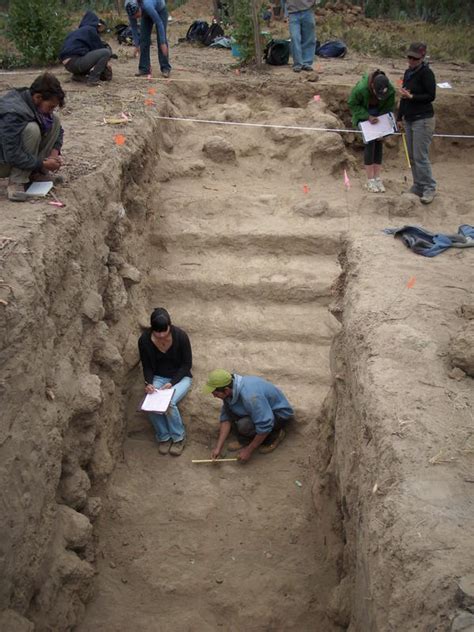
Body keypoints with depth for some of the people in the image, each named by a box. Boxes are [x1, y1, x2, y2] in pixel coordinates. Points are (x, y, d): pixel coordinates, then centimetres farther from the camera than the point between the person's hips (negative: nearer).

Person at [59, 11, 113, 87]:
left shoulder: (80, 30, 27)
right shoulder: (91, 30, 0)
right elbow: (98, 48, 2)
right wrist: (106, 62, 15)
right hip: (75, 61, -9)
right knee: (106, 52, -11)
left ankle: (78, 75, 14)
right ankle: (93, 79, -15)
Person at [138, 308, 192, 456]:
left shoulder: (181, 336, -22)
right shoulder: (144, 340, -16)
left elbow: (187, 364, -13)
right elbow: (147, 366, -3)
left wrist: (172, 383, -23)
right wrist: (148, 383, -22)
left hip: (180, 377, -2)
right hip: (158, 377, 3)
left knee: (169, 403, -29)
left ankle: (179, 437, -4)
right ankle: (164, 437, -3)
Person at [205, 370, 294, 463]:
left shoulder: (250, 396, -38)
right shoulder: (231, 389, -11)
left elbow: (265, 426, -33)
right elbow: (226, 417, -5)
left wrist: (249, 451, -21)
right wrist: (218, 447, -11)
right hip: (261, 409, 8)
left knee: (245, 424, -32)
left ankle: (274, 435, -5)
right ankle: (243, 440, 3)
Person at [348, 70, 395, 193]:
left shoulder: (390, 90, -25)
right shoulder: (361, 88, -33)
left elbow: (388, 108, -10)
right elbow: (352, 104, -17)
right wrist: (367, 116, -26)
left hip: (379, 115, 3)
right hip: (364, 114, -3)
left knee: (378, 143, 0)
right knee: (369, 143, -10)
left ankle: (377, 178, 7)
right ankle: (370, 180, -4)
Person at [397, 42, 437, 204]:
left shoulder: (426, 73, -11)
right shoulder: (408, 72, 13)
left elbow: (431, 96, -14)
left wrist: (411, 97, -22)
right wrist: (399, 116, 22)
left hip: (423, 119, -8)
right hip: (409, 120, 8)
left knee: (420, 156, -9)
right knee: (412, 157, 9)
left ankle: (430, 188, 1)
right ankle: (418, 187, 18)